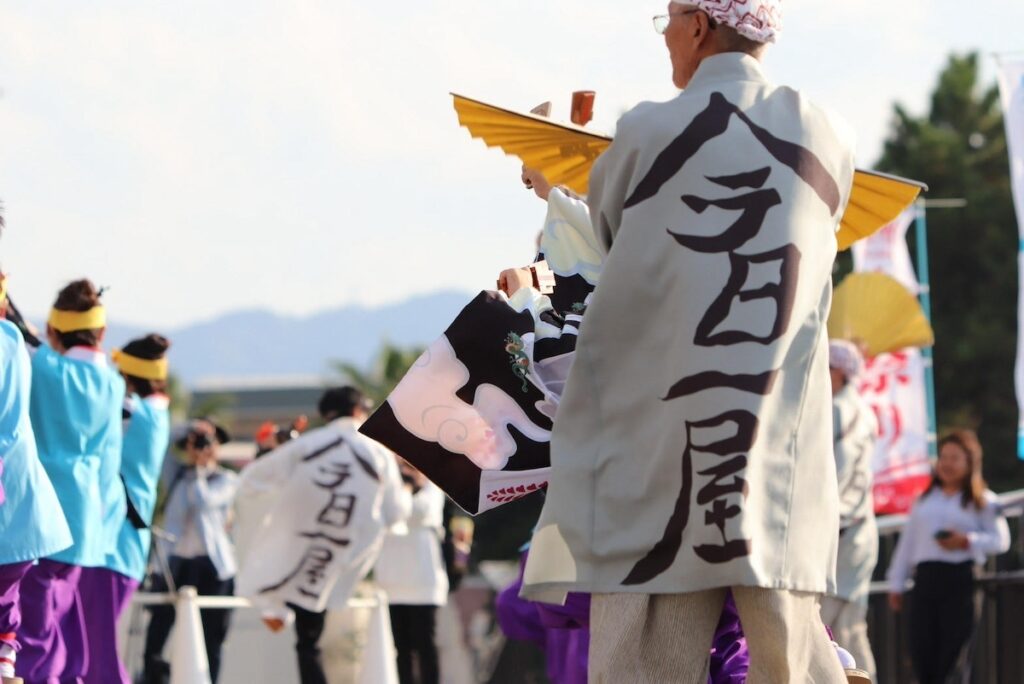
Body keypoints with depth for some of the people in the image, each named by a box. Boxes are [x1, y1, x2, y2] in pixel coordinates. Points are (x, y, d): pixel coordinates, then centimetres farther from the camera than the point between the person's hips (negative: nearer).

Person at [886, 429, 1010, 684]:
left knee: (953, 655, -10)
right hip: (925, 577, 4)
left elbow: (1001, 540, -2)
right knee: (922, 651, -3)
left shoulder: (982, 501, 7)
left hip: (961, 579, -4)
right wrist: (896, 583, 18)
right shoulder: (925, 500, 22)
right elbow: (907, 542, 22)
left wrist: (967, 541, -16)